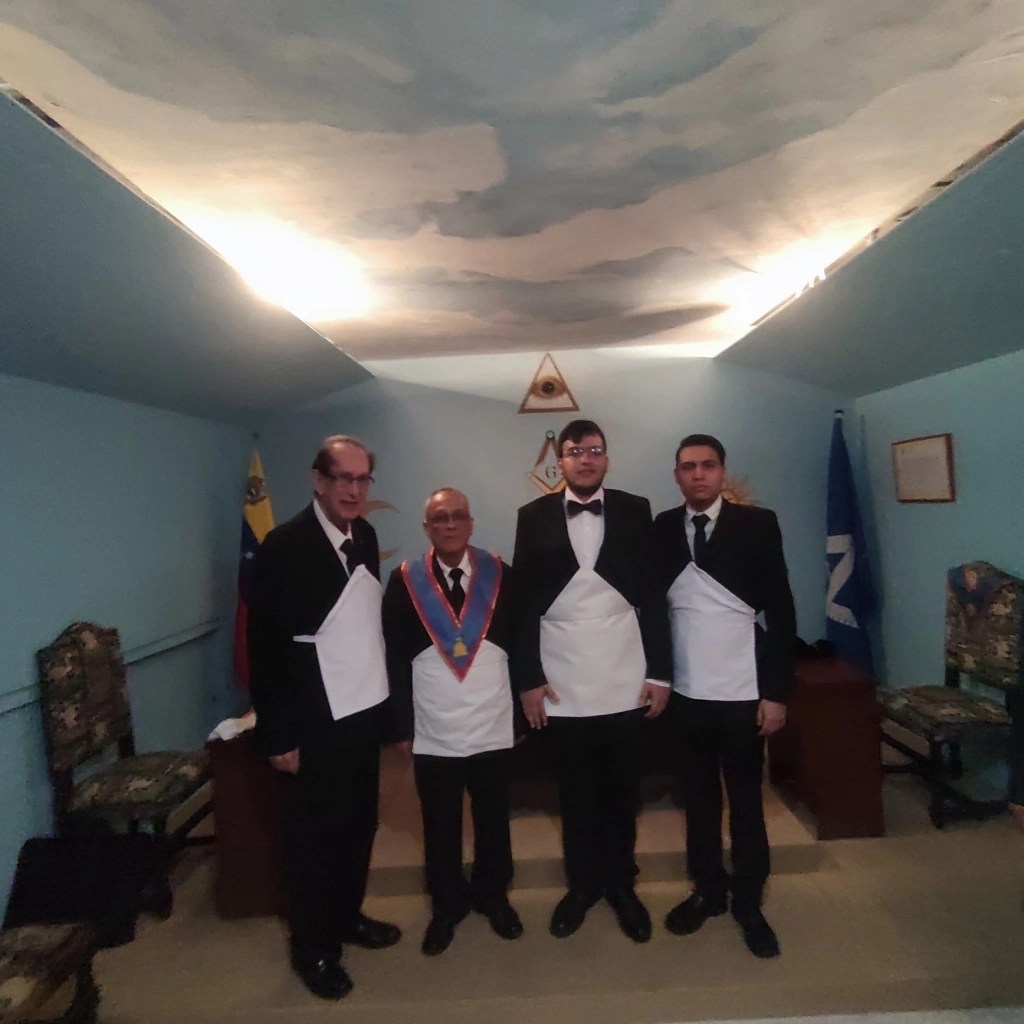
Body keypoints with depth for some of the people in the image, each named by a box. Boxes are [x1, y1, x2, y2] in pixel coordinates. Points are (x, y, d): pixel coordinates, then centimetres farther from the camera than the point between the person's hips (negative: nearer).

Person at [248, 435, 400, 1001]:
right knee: (313, 837, 12)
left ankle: (347, 916, 43)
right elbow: (266, 647, -15)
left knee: (358, 824, 20)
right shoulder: (284, 545, -17)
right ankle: (312, 947, 33)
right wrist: (279, 736, -13)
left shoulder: (365, 536, 3)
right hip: (315, 721, -6)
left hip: (364, 710, 6)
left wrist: (384, 694, 8)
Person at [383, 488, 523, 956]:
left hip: (492, 726, 1)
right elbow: (395, 659, -2)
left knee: (493, 821, 17)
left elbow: (520, 642, 2)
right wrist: (401, 724, -4)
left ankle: (493, 895, 40)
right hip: (433, 730, 0)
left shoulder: (499, 574, -2)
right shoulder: (404, 581, -4)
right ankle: (446, 903, 37)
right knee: (440, 826, 15)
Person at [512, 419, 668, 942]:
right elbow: (523, 602, 0)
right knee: (575, 791, 14)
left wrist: (660, 673, -1)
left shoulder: (635, 511, 1)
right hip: (561, 683, 0)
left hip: (624, 680, 0)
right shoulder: (534, 516, 1)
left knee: (621, 790, 13)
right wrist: (528, 678, -4)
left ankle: (621, 884, 34)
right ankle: (582, 883, 35)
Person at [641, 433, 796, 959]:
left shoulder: (758, 524, -6)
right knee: (698, 797, 16)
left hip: (742, 691, -2)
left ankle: (749, 902, 32)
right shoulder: (661, 530, 1)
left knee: (745, 800, 12)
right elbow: (651, 607, 5)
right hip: (686, 691, 2)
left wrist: (777, 691, -8)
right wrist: (654, 676, 2)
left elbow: (781, 611, -6)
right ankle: (708, 890, 36)